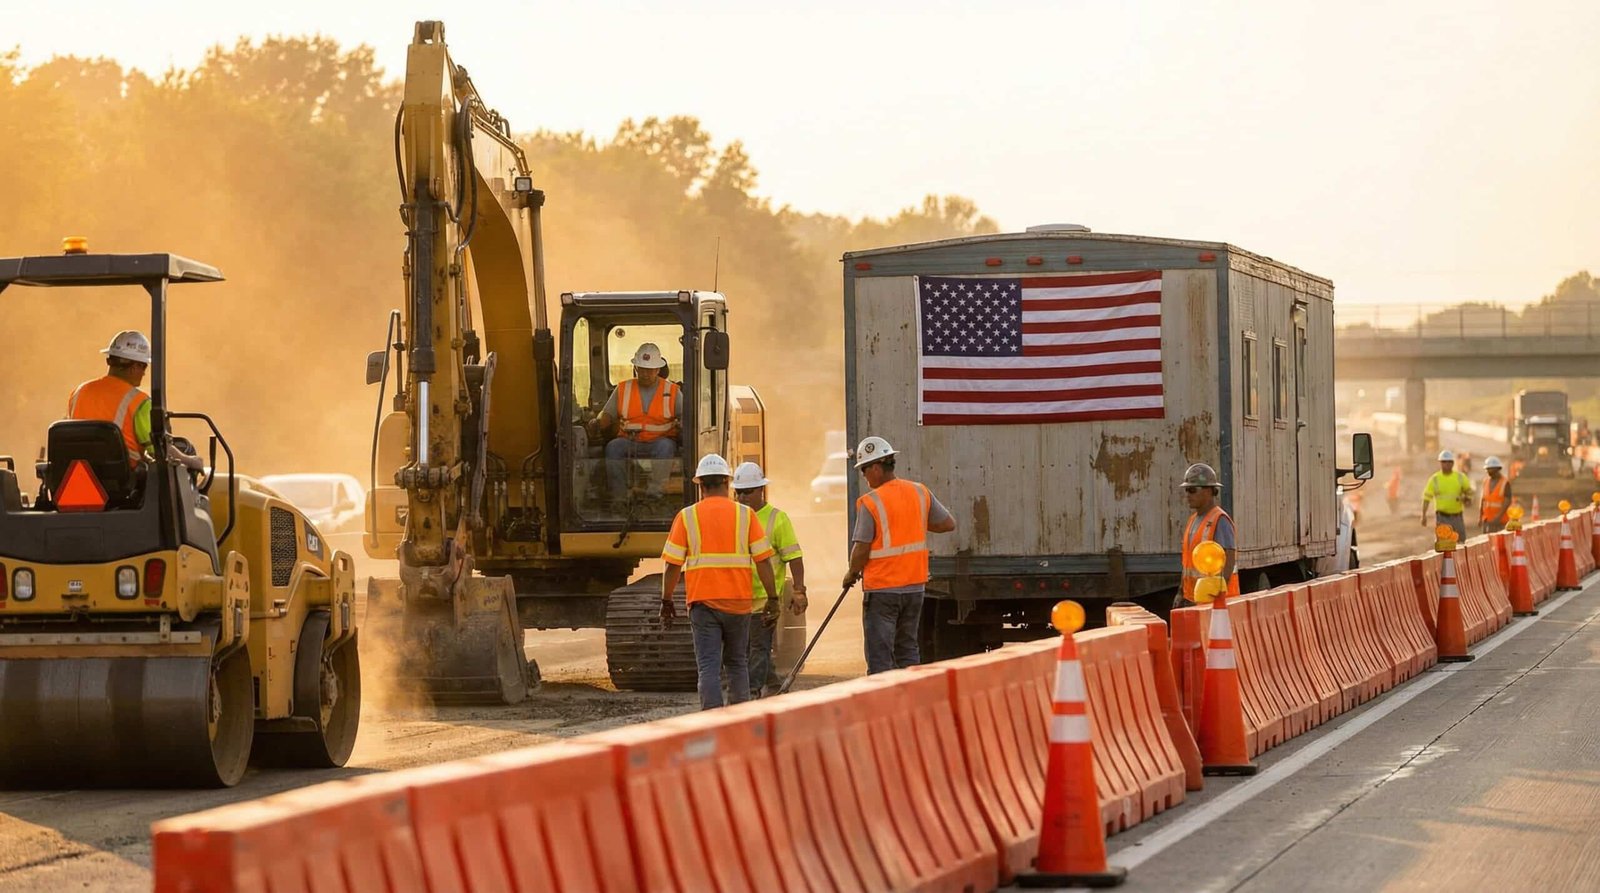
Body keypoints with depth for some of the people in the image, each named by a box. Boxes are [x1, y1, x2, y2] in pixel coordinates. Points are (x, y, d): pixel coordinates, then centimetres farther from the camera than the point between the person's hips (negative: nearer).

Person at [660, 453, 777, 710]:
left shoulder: (687, 517, -1)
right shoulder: (745, 515, 1)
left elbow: (673, 565, -1)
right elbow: (763, 561, -2)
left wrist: (666, 601, 10)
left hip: (702, 602, -2)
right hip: (738, 602, 2)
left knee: (708, 666, -4)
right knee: (737, 663, 17)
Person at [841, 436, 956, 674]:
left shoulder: (869, 503, -14)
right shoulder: (920, 493, 3)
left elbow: (861, 549, -14)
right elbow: (949, 523, 10)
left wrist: (851, 574, 4)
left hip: (882, 588, -6)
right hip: (914, 584, 6)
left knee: (880, 656, -1)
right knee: (907, 650, 15)